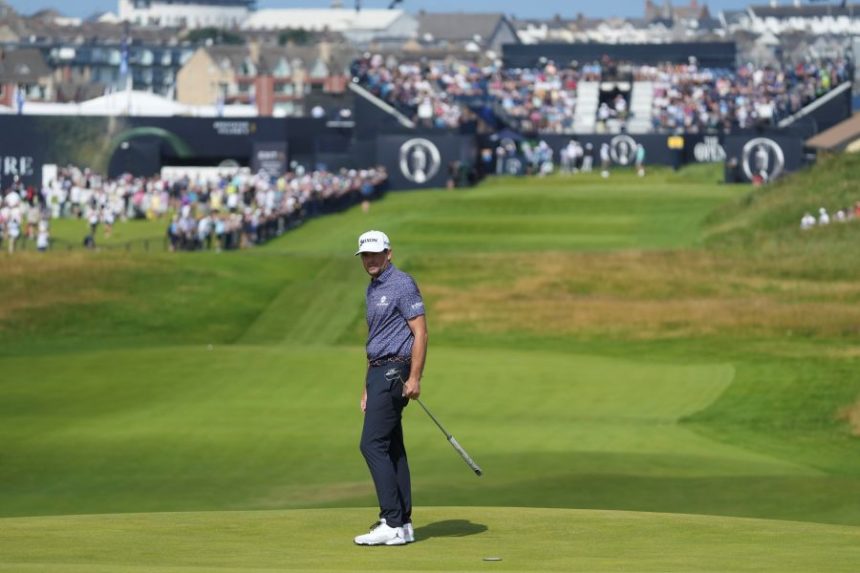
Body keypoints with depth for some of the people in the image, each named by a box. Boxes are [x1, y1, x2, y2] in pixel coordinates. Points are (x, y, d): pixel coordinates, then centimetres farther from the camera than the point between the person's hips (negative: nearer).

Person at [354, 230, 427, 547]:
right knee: (392, 448, 8)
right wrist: (368, 387, 22)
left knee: (373, 444, -14)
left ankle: (392, 523, -15)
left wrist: (415, 378, -21)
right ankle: (403, 524, 9)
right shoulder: (373, 289, 18)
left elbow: (420, 332, -15)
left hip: (394, 371, -10)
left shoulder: (402, 284, -10)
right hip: (378, 372, 10)